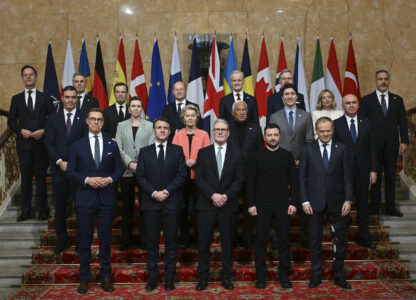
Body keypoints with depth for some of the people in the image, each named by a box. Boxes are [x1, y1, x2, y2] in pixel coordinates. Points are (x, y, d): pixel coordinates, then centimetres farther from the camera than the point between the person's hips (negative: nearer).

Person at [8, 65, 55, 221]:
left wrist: (43, 131, -11)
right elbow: (11, 120, 8)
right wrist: (21, 130, -10)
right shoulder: (16, 99, 11)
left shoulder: (45, 98, 8)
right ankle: (25, 210, 11)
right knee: (25, 177, 4)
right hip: (24, 143, 1)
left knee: (41, 177, 4)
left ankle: (42, 210, 12)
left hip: (41, 142, -1)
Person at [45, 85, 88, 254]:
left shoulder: (84, 118, 2)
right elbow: (49, 144, 4)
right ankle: (61, 240, 23)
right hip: (59, 169, 2)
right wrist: (60, 162, -9)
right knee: (59, 207, 9)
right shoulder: (53, 119, 8)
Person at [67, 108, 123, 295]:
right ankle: (84, 278, 17)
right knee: (84, 240, 5)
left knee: (105, 240, 7)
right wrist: (87, 180, -13)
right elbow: (71, 171, 3)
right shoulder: (78, 145, 4)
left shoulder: (112, 145, 7)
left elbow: (119, 169, 9)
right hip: (85, 198, -1)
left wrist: (110, 179, -11)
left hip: (106, 198, 1)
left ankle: (105, 276, 19)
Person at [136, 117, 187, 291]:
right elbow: (140, 177, 2)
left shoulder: (177, 151, 8)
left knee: (171, 241, 4)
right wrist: (154, 193, -12)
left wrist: (167, 191, -12)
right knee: (151, 241, 4)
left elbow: (182, 175, 0)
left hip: (171, 202, 0)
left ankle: (169, 278, 13)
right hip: (150, 202, 1)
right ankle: (152, 277, 14)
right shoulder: (145, 152, 10)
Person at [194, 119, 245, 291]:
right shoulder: (203, 153, 6)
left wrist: (226, 196, -13)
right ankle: (203, 276, 15)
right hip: (206, 205, 0)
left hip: (229, 205, 0)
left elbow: (240, 180, 0)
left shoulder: (236, 154, 6)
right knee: (203, 241, 2)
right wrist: (212, 195, -14)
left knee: (227, 241, 7)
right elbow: (198, 178, -1)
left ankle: (226, 276, 19)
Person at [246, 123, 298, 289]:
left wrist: (293, 203, -1)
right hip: (262, 205, -1)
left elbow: (293, 181, 6)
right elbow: (250, 182, 2)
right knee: (261, 240, 3)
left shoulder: (287, 156, 6)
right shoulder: (256, 157, 3)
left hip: (283, 205, 1)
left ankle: (284, 275, 17)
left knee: (284, 240, 5)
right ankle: (261, 275, 14)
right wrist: (251, 204, -5)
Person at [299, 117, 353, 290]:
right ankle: (316, 275, 21)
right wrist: (305, 201, -5)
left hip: (336, 203, 1)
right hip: (315, 202, -1)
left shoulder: (341, 149, 5)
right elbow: (302, 177, 2)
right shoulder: (308, 149, 3)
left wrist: (348, 199, -4)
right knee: (315, 240, 8)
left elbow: (347, 176, 4)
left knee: (340, 240, 6)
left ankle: (338, 276, 22)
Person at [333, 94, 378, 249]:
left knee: (363, 205, 11)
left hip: (362, 171, 2)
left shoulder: (366, 123, 7)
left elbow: (372, 148, 6)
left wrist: (373, 170, 0)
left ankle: (364, 238, 24)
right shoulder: (336, 124, -2)